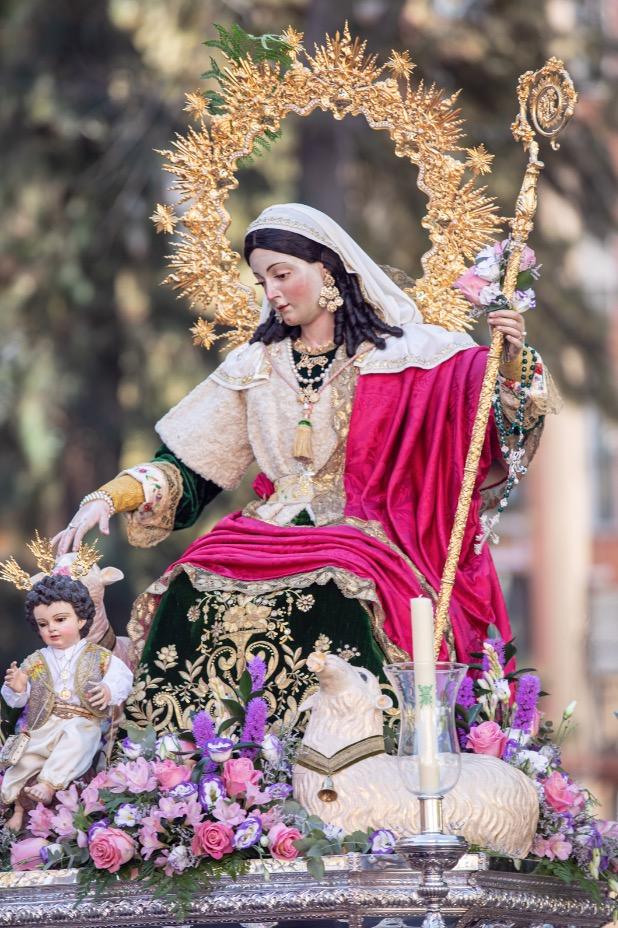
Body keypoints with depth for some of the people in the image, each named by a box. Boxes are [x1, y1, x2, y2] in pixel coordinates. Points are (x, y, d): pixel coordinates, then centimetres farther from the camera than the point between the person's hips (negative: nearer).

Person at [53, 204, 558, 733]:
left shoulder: (397, 353, 5)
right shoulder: (254, 367, 17)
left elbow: (488, 401, -5)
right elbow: (186, 469, 15)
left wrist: (513, 363, -26)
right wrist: (109, 498, 1)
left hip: (363, 539, -4)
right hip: (271, 536, 4)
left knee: (332, 598, -36)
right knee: (192, 594, -25)